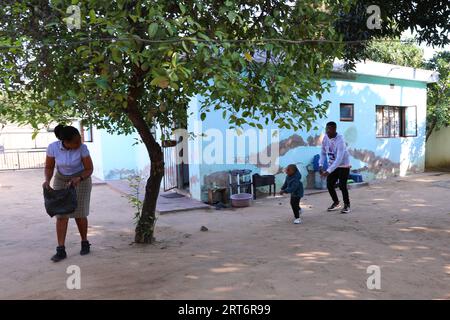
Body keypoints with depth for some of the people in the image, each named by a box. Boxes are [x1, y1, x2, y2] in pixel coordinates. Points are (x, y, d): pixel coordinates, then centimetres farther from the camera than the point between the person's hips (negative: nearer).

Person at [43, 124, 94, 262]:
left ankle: (85, 243, 19)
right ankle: (61, 250, -2)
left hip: (81, 180, -2)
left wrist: (79, 179, -36)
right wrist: (47, 180, -27)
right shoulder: (52, 147, -21)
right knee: (61, 215, -6)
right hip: (61, 181, 2)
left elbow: (89, 169, -18)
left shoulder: (82, 148, -26)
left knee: (79, 214, -3)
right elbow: (49, 167, -8)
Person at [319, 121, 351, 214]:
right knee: (329, 184, 3)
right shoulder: (325, 138, -8)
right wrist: (321, 165, -7)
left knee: (342, 185, -11)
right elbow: (323, 152, 5)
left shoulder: (340, 140, -29)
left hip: (343, 165, -6)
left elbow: (339, 159, -33)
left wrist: (328, 171, -38)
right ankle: (336, 202, 26)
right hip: (332, 165, 6)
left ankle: (347, 205, 12)